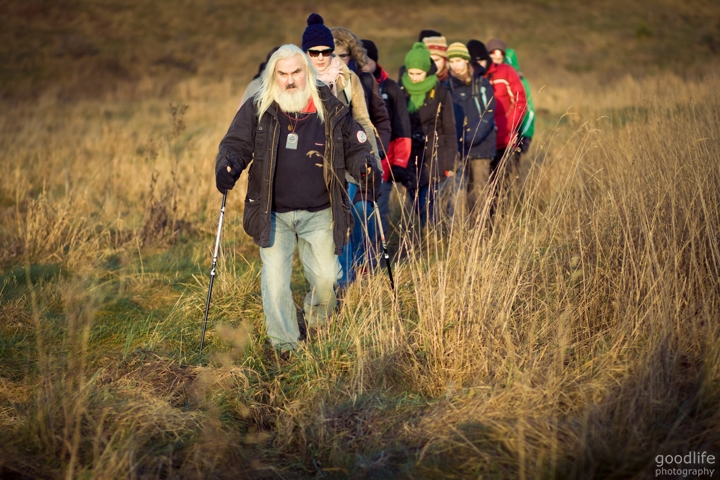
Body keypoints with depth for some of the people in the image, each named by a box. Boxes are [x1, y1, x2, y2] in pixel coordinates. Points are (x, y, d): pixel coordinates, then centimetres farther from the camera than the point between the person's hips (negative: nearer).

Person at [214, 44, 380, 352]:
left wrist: (366, 170, -11)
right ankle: (284, 343, 10)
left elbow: (355, 148, 9)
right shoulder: (256, 110, -1)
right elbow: (235, 145, 1)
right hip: (273, 214, 0)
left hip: (319, 214, 0)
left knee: (326, 277, 0)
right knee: (275, 277, -3)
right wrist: (227, 167, -20)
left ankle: (318, 321, 32)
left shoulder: (330, 109, 1)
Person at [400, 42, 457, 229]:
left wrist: (449, 163, -2)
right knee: (416, 208, 6)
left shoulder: (440, 93, -2)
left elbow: (449, 130, 1)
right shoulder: (401, 93, 5)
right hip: (408, 159, 3)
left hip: (432, 157, -3)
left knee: (427, 206, -10)